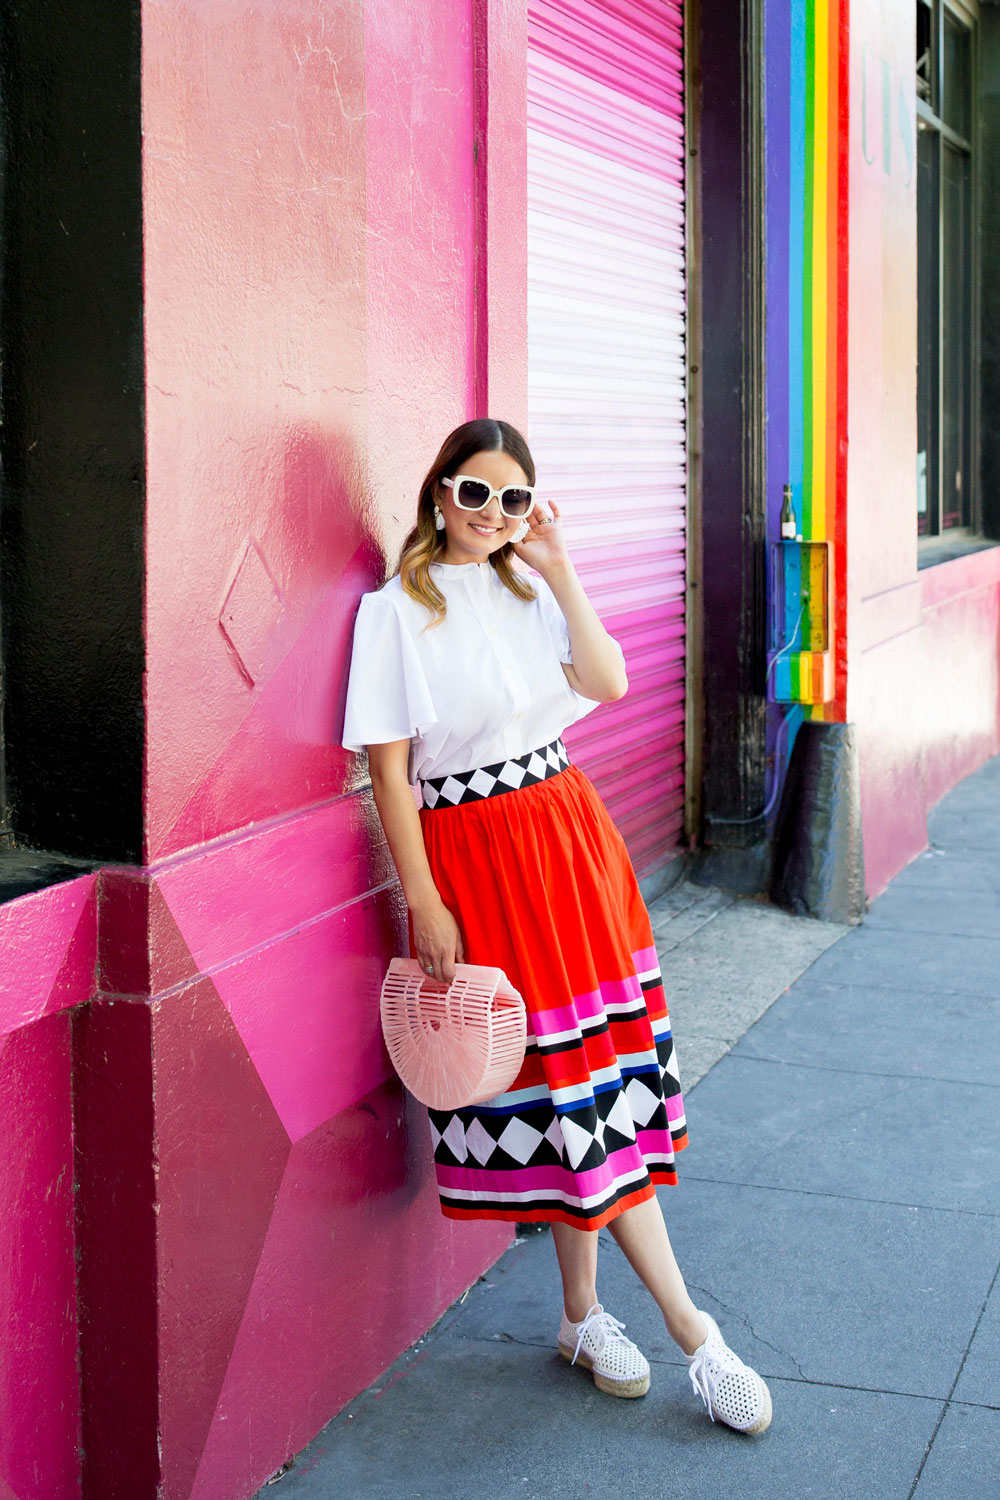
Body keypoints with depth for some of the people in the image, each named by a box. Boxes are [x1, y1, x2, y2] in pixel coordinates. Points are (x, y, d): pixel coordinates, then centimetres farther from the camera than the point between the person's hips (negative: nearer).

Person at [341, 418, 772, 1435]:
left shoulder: (527, 591, 12)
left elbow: (609, 682, -2)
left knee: (585, 1062, 6)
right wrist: (425, 905, -13)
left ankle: (583, 1314, 19)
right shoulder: (397, 609, -6)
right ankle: (687, 1325, 3)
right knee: (555, 1082, -3)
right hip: (472, 857, -6)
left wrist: (559, 575, -6)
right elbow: (388, 766, -9)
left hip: (567, 836, 6)